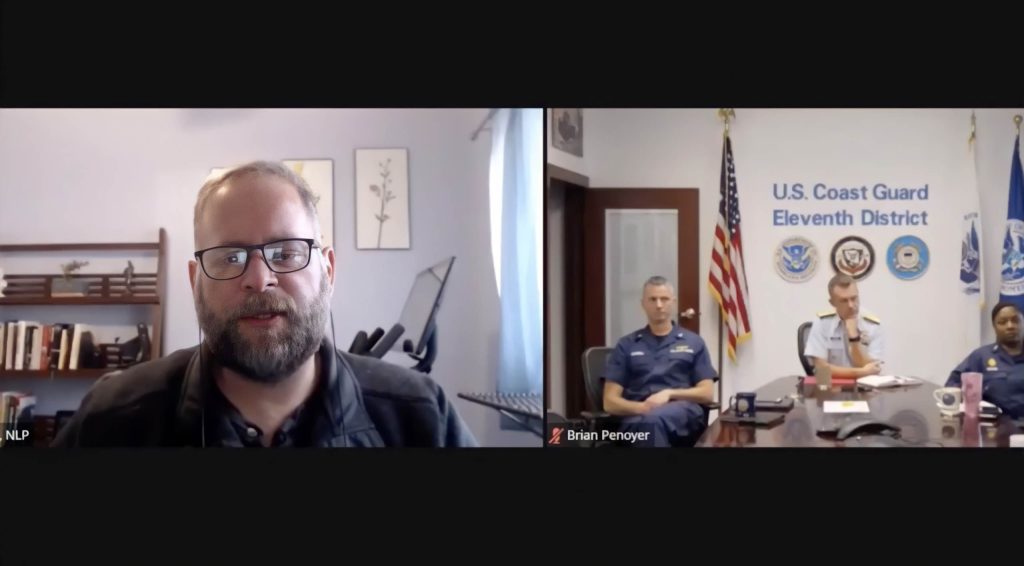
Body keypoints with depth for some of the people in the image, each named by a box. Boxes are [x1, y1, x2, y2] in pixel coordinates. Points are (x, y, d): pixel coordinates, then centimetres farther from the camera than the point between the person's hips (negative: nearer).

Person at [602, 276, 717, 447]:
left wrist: (669, 393, -6)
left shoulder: (693, 342, 21)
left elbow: (707, 394, 13)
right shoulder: (626, 345, 21)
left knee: (653, 420, -41)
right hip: (638, 415, 0)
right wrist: (641, 407, -10)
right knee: (648, 423, -42)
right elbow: (610, 401, 12)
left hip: (683, 412, 0)